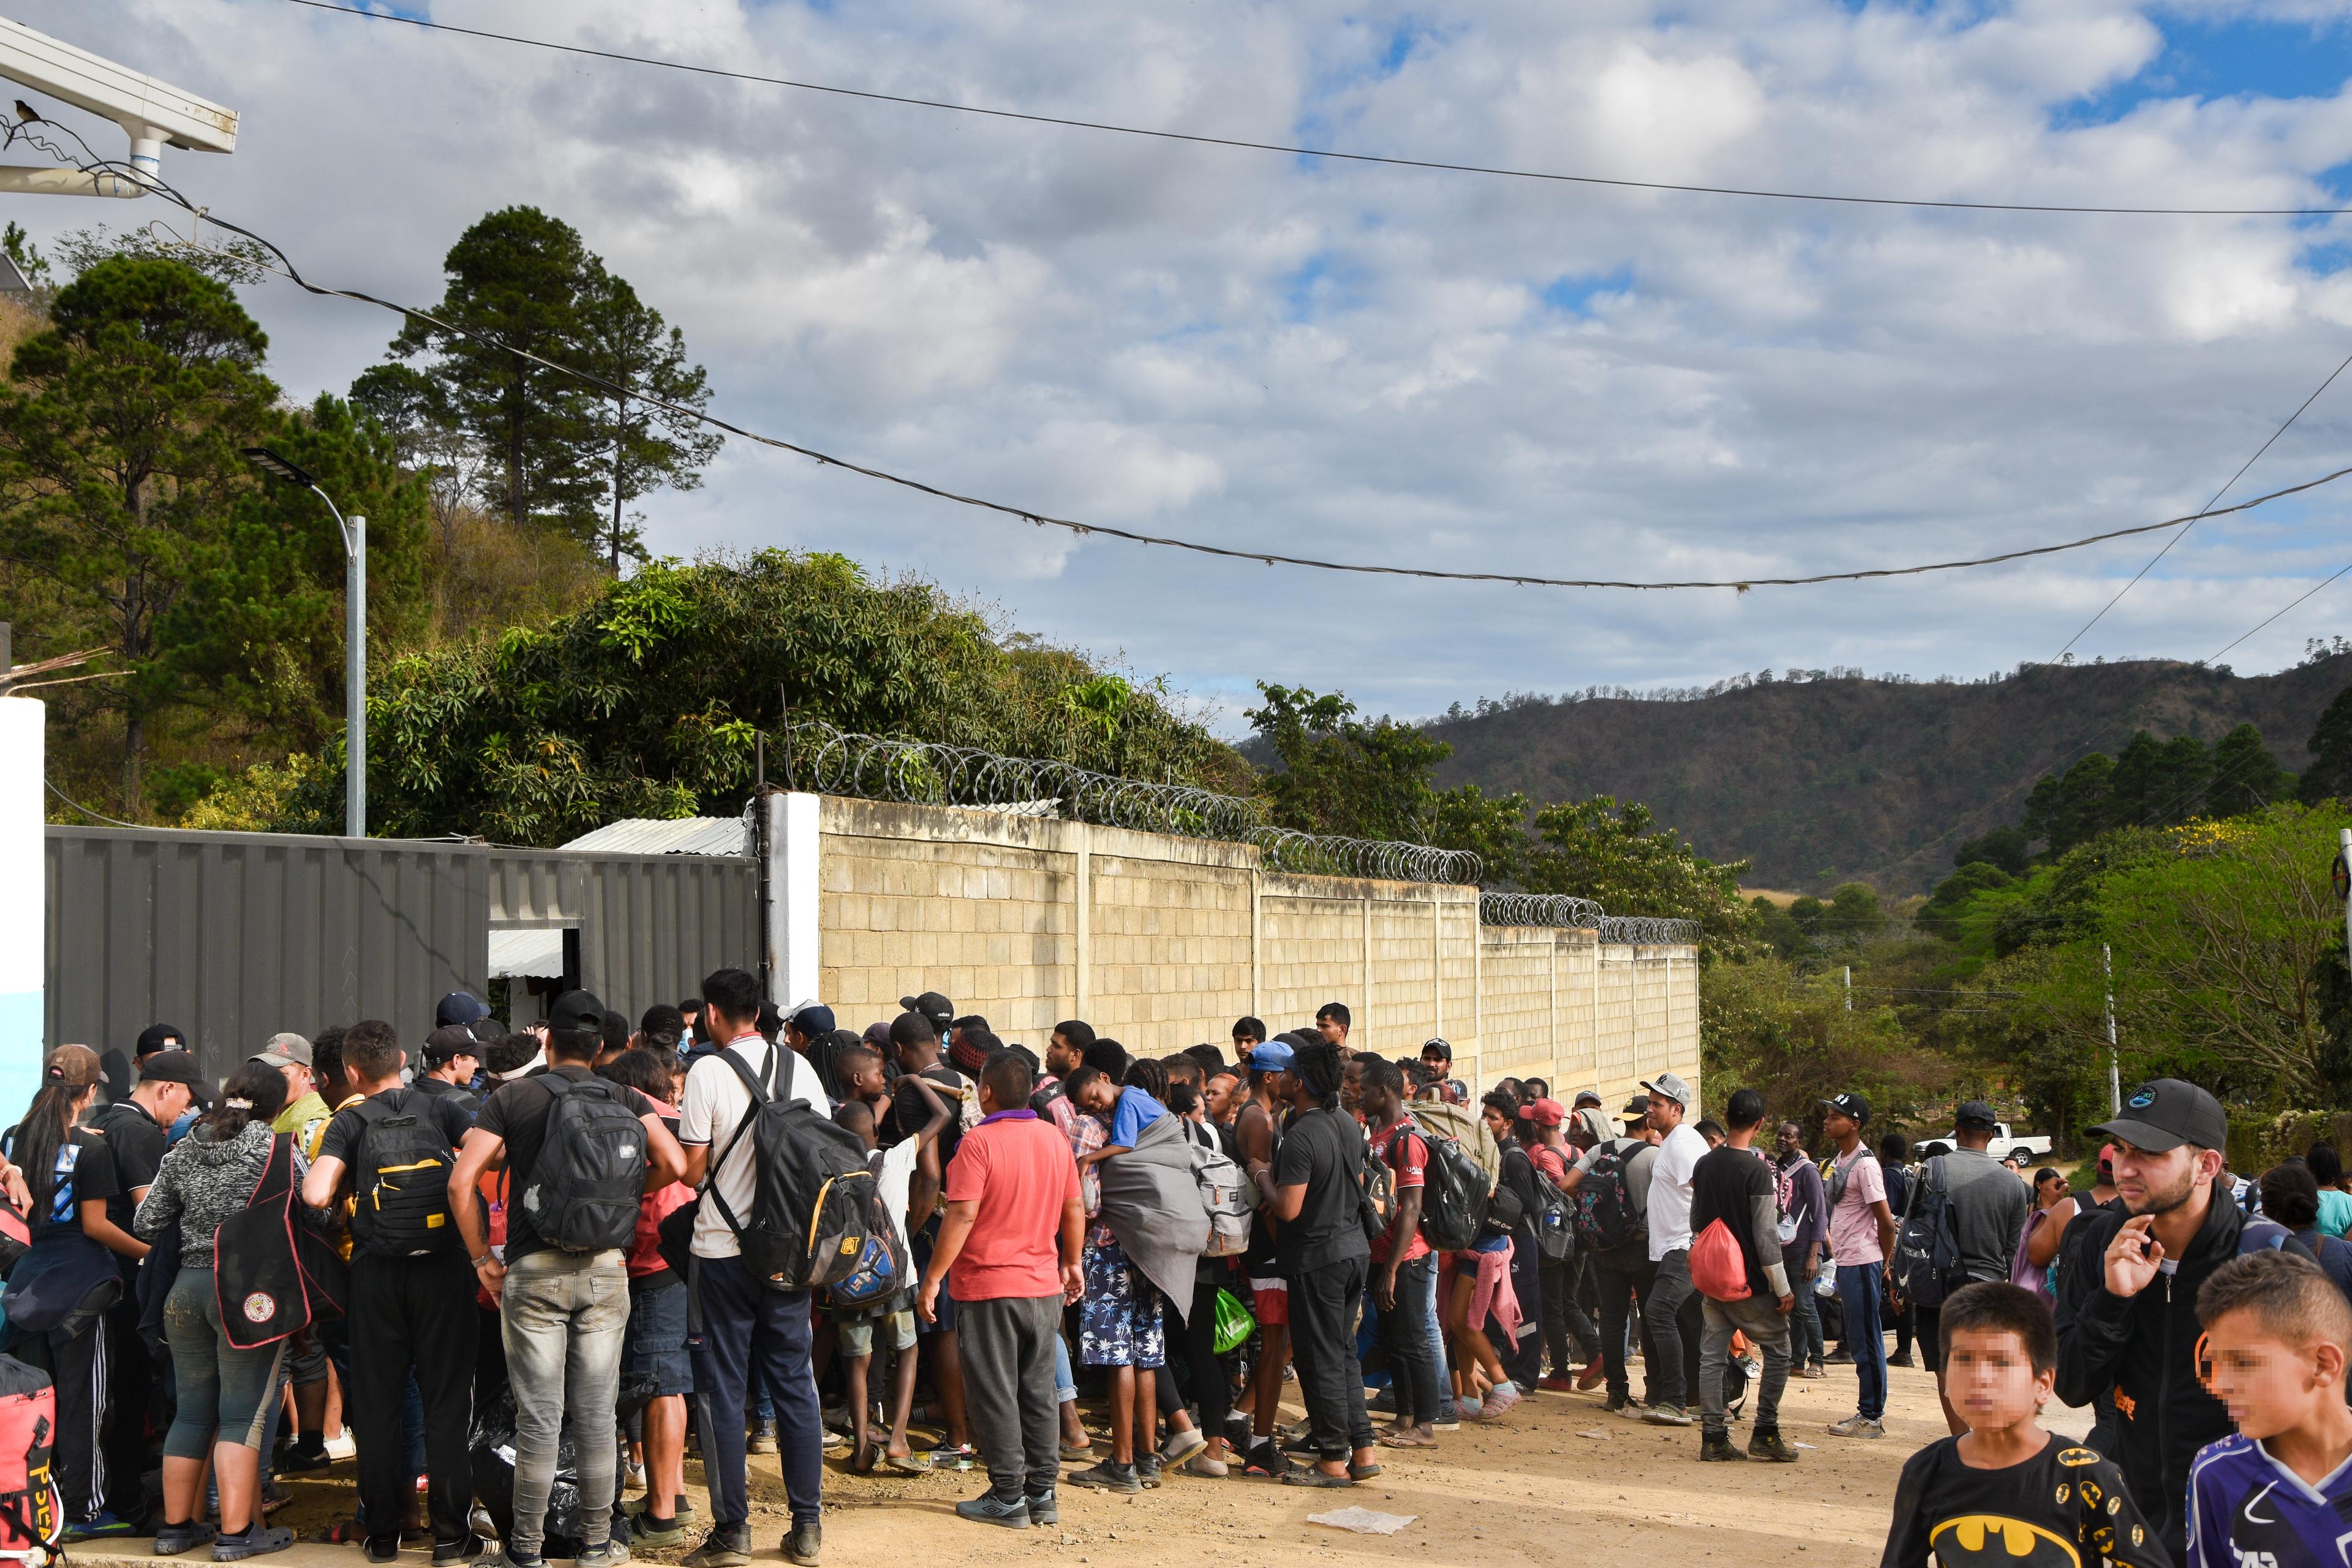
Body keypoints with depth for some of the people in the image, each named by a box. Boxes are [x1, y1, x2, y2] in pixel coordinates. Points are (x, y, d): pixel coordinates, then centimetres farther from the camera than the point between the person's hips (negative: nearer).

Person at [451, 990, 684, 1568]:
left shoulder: (511, 1097, 1)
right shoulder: (625, 1099, 5)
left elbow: (461, 1182, -7)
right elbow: (673, 1163, -8)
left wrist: (481, 1258, 2)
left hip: (533, 1270, -1)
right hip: (605, 1266, 1)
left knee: (538, 1416, 3)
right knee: (598, 1411, 8)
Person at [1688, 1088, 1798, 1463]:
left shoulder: (1704, 1165, 4)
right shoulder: (1757, 1171, -15)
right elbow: (1766, 1235, -17)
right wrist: (1783, 1288, -11)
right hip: (1751, 1284, -6)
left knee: (1712, 1356, 7)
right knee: (1778, 1352, 7)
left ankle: (1713, 1438, 6)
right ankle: (1765, 1434, 3)